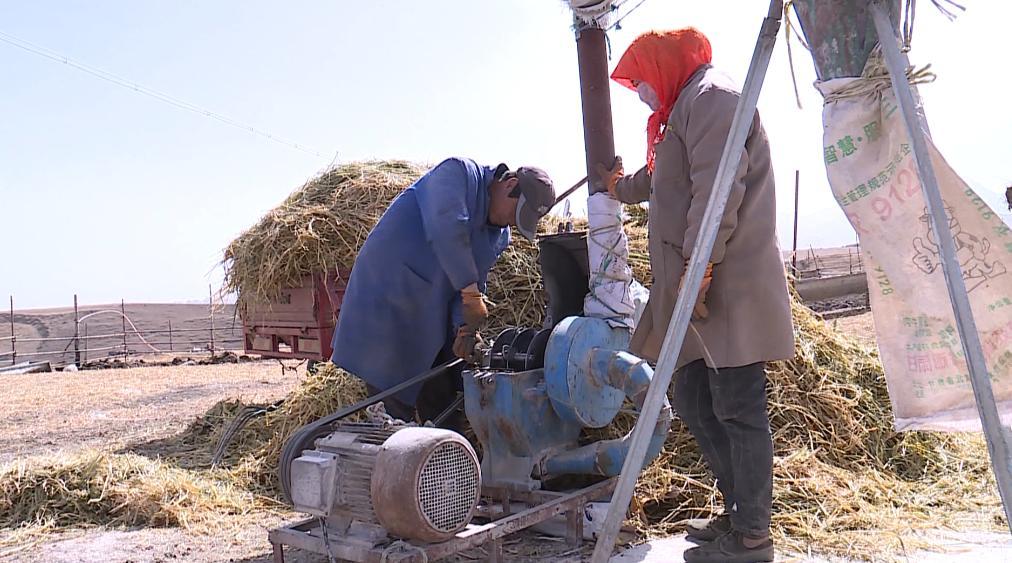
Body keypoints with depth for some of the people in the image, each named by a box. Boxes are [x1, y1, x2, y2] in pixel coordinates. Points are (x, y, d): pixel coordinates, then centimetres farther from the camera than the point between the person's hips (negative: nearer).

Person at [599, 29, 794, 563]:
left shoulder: (709, 95, -4)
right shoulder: (688, 108, 28)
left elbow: (718, 188, -19)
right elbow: (661, 181, 47)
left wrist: (697, 265, -23)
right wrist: (620, 186, 63)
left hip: (728, 288, -10)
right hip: (703, 294, 10)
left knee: (738, 412, -4)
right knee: (694, 403, 13)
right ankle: (740, 510, 24)